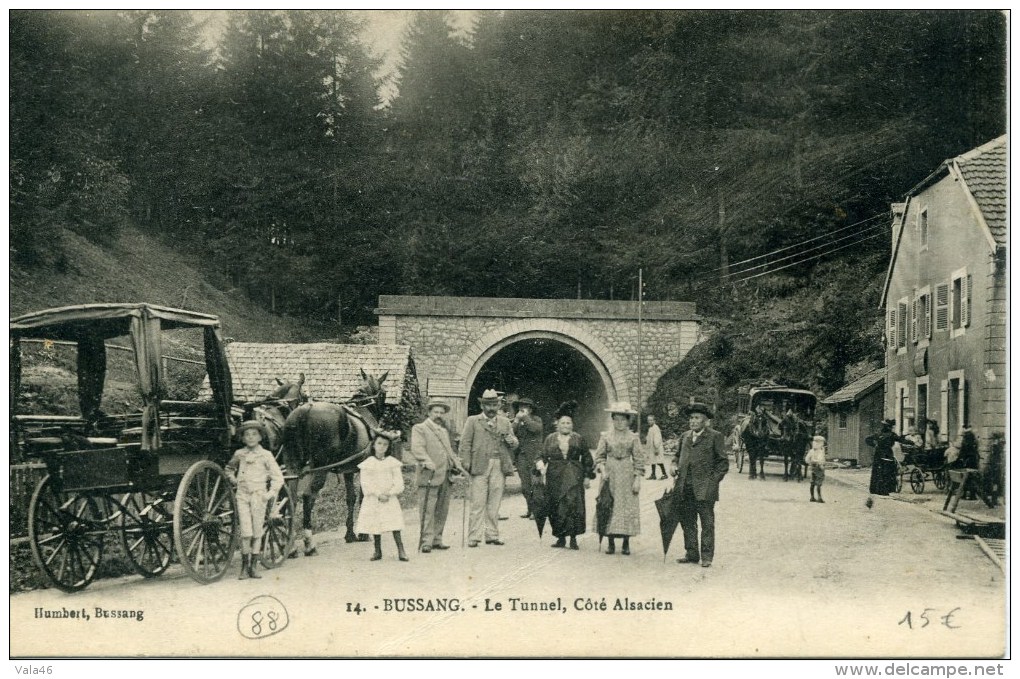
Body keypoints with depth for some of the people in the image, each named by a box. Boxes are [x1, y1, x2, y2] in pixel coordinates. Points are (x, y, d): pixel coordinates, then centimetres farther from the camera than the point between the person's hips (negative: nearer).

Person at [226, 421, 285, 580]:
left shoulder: (265, 455, 1)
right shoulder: (239, 454, 8)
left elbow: (278, 477, 2)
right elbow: (229, 468, 28)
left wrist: (271, 494, -7)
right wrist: (232, 478, 10)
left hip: (259, 496, -1)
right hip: (242, 495, 1)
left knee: (257, 533, 2)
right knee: (246, 532, -7)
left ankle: (252, 567, 9)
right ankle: (244, 568, -1)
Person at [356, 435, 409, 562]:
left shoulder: (392, 463, 4)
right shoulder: (367, 464, 2)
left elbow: (399, 483, 0)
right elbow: (366, 484, -5)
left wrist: (389, 494, -13)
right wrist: (379, 495, -14)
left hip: (390, 499, 0)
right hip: (372, 501, 0)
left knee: (394, 524, -10)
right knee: (375, 526, 2)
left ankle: (401, 550, -8)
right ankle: (377, 551, 13)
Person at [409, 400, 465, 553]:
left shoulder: (445, 430, 25)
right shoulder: (419, 428, 1)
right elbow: (417, 448, -13)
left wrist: (457, 464, 14)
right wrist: (427, 461, -29)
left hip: (446, 476, 7)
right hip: (430, 476, -7)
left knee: (442, 511, 8)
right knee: (427, 510, -8)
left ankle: (436, 540, 15)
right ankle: (426, 542, -6)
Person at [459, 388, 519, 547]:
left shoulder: (505, 422, 18)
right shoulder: (472, 421, 7)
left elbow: (514, 443, 17)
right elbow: (465, 443, 2)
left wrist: (511, 441, -7)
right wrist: (466, 464, -8)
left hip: (499, 467, 3)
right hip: (480, 466, -3)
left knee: (494, 503, 5)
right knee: (478, 503, -6)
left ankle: (492, 535, 12)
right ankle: (474, 537, -5)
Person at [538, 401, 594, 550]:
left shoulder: (578, 439, 7)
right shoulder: (550, 439, 9)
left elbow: (587, 458, 11)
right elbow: (543, 455, 7)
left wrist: (588, 476, 6)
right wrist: (540, 464, -15)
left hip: (574, 478, -1)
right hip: (555, 478, 1)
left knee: (574, 505, -10)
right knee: (556, 508, 0)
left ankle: (573, 538, -5)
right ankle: (561, 537, 11)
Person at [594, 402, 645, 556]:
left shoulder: (633, 437, 2)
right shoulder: (605, 436, 4)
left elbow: (639, 459, 1)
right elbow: (599, 456, 5)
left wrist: (637, 479, -5)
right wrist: (603, 471, -11)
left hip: (627, 476, -1)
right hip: (610, 476, 1)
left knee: (627, 508, -1)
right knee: (609, 507, -1)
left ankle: (626, 543, 6)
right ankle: (611, 543, 6)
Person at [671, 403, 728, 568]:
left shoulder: (715, 437, -1)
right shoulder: (685, 436, 16)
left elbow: (723, 462, -1)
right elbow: (679, 455, 28)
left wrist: (713, 480, -9)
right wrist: (675, 465, 7)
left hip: (704, 489, -6)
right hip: (685, 488, 6)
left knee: (707, 523, 0)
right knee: (687, 522, 9)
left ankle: (707, 556, 6)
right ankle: (691, 554, 18)